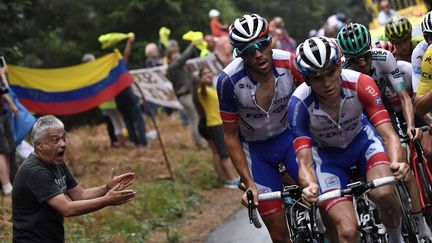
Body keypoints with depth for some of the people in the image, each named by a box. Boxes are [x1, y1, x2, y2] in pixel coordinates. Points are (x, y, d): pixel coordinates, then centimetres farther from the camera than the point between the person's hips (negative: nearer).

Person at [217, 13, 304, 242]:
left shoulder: (290, 64, -25)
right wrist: (249, 184, -16)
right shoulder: (229, 80, -26)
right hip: (254, 148, -1)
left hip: (288, 135, 1)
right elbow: (231, 136, -13)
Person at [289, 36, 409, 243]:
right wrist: (310, 186, -54)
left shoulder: (360, 84, -30)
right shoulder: (299, 104, -31)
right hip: (327, 154, -1)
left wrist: (396, 163, -52)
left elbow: (388, 134, -31)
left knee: (383, 193, -28)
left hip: (361, 139, 1)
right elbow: (305, 162, -32)